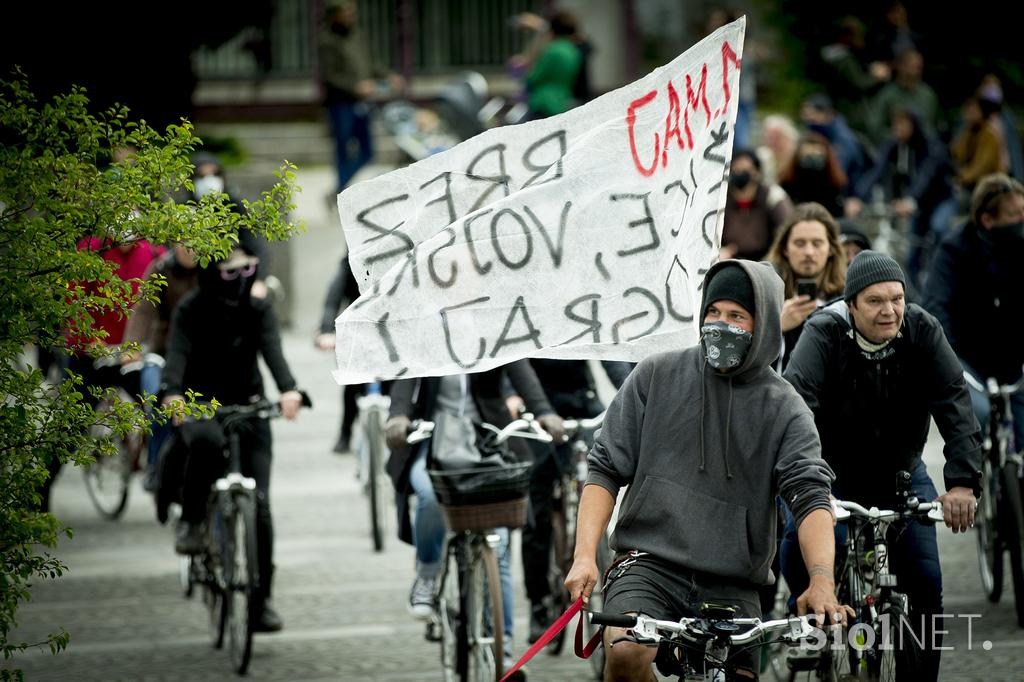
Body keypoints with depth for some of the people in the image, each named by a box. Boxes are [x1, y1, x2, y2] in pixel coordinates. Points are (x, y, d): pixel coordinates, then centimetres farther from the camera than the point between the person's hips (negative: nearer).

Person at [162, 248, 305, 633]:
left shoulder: (258, 309, -3)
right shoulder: (192, 309, -8)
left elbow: (272, 351, -20)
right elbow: (178, 352, -24)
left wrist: (288, 389, -41)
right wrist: (172, 393, -46)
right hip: (199, 407, -2)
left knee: (258, 502, -6)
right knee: (206, 441, -40)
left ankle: (261, 597, 3)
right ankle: (191, 521, -20)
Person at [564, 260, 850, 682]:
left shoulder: (785, 410, 4)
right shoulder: (657, 376, 6)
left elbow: (811, 495, -8)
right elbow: (606, 468, 7)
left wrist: (821, 580, -26)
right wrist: (585, 556, -8)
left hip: (732, 587, 2)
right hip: (649, 564, -2)